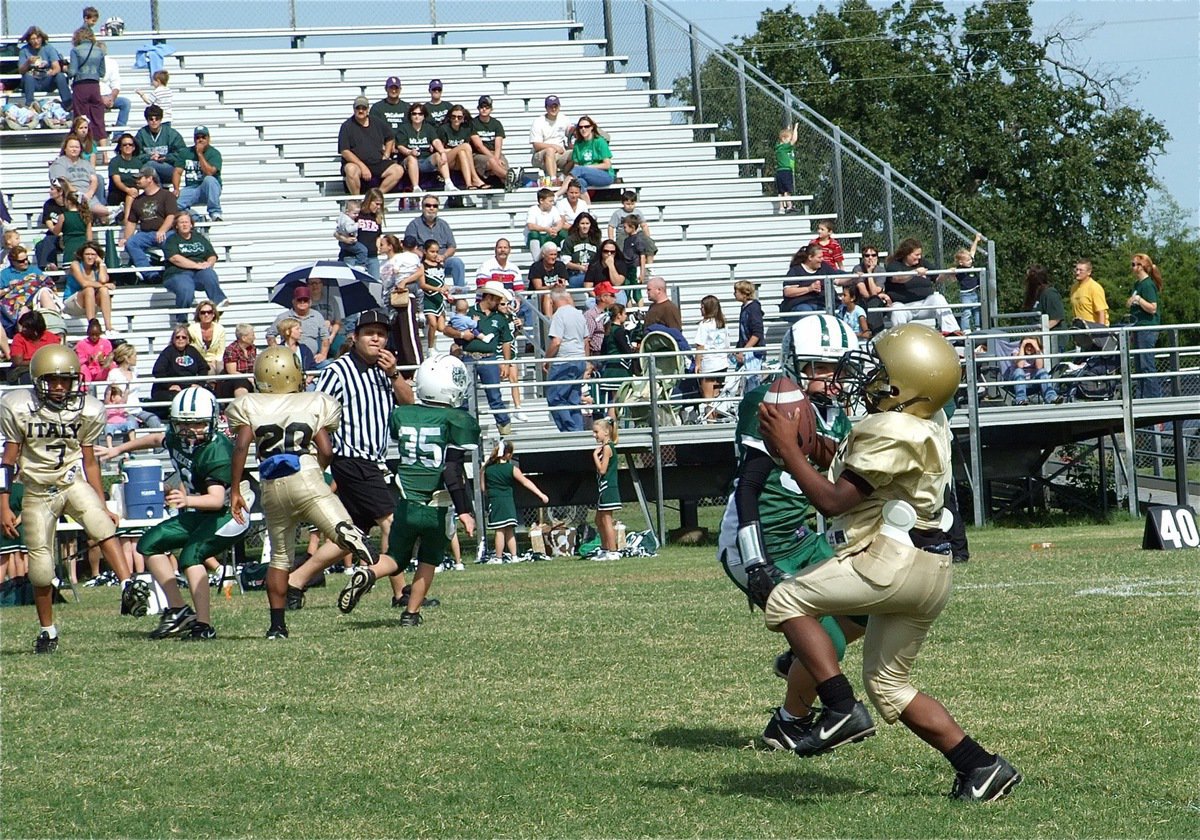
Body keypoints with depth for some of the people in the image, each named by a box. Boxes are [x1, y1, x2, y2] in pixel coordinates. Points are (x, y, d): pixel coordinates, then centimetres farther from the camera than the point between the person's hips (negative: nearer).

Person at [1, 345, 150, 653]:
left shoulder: (88, 411, -5)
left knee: (101, 524, -29)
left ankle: (129, 590, -41)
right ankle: (47, 631, 16)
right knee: (40, 568, -3)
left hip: (73, 483, 1)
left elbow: (89, 462, 5)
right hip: (37, 491, -1)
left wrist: (103, 505, 6)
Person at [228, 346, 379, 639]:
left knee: (279, 557, 16)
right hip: (305, 476, -2)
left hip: (271, 485, 2)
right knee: (342, 534, -11)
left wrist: (235, 490, 2)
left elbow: (241, 447, -1)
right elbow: (326, 451, 5)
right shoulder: (313, 404, 13)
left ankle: (277, 624, 12)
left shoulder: (248, 406, 13)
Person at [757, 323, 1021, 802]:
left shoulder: (891, 433, -17)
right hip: (929, 573, 10)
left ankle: (842, 709, -11)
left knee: (787, 601, -3)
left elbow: (833, 500, -17)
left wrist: (787, 448, -12)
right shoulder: (929, 422, 13)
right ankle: (980, 766, 10)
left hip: (894, 562, -10)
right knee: (889, 685, 17)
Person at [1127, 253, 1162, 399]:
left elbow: (1152, 308, -18)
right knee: (1139, 365, 11)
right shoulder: (1137, 284, 17)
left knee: (1147, 365, -9)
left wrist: (1138, 299, -25)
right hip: (1139, 329, 10)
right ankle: (1141, 396, 14)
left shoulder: (1148, 285, -12)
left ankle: (1153, 396, -7)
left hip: (1148, 328, -10)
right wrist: (1132, 332, 23)